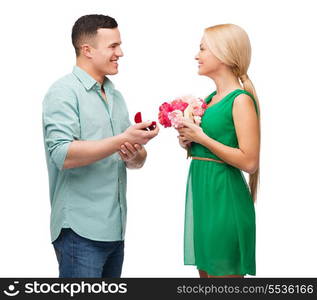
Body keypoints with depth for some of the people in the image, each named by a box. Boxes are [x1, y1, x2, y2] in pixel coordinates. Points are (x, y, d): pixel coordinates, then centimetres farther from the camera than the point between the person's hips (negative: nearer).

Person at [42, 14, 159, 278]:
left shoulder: (115, 95, 16)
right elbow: (62, 155, -21)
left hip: (115, 229, 7)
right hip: (81, 230, -7)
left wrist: (135, 156, -6)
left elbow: (137, 159, 18)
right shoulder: (64, 92, -7)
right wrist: (121, 140, -22)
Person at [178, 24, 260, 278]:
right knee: (205, 271, 16)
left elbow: (249, 161, -20)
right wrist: (188, 142, 3)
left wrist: (201, 138, -16)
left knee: (223, 273, 1)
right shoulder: (211, 98, 12)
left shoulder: (241, 100, -12)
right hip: (200, 190, 9)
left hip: (224, 195, -9)